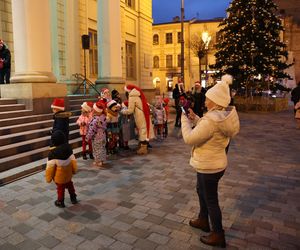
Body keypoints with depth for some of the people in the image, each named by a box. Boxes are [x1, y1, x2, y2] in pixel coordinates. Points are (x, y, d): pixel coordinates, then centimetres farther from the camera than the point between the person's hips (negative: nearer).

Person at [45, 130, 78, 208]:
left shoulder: (52, 153, -23)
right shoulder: (68, 148, -9)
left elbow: (50, 167, -18)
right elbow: (73, 160, 0)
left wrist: (48, 178, -6)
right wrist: (74, 170, 14)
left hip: (59, 176, -5)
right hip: (68, 174, 5)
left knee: (60, 188, 14)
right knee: (69, 185, 26)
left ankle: (60, 202, 30)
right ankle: (73, 198, 37)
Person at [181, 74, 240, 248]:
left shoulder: (212, 119, -31)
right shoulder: (223, 115, 0)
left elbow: (189, 139, -27)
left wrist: (184, 119, -13)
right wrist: (194, 118, 4)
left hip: (210, 166, -10)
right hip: (209, 163, 10)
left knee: (211, 200, 7)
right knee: (202, 191, 26)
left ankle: (218, 235, 24)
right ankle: (203, 220, 46)